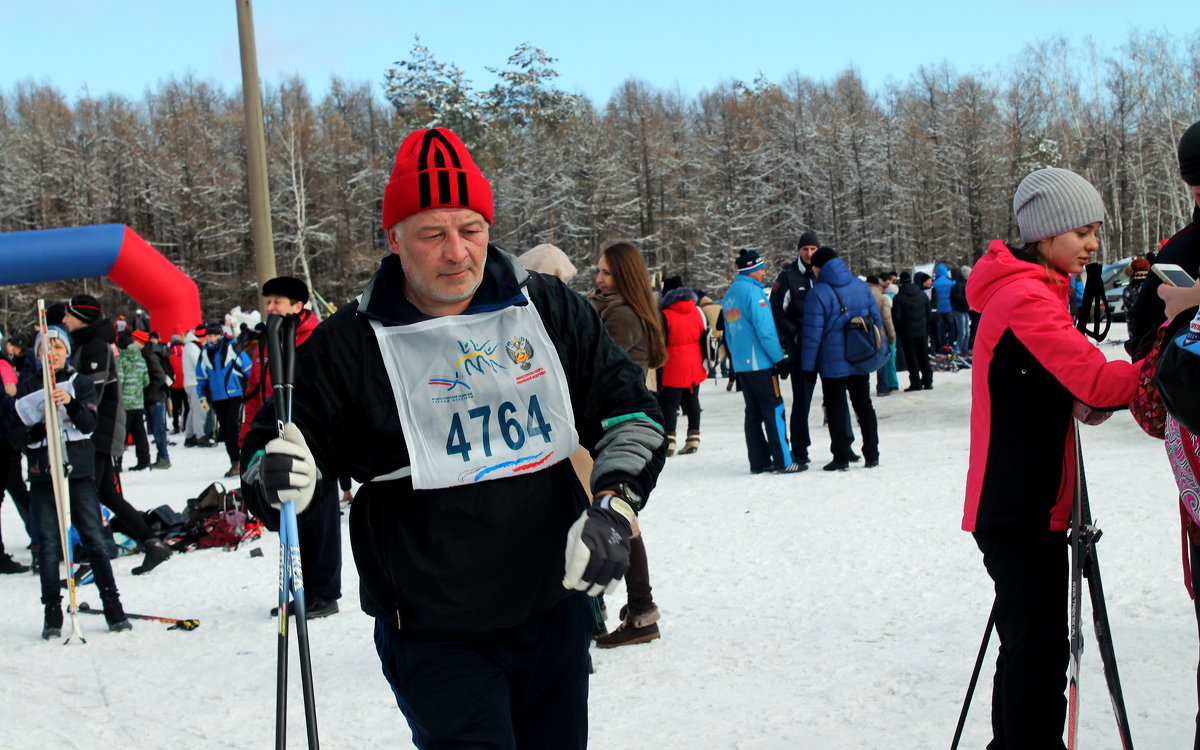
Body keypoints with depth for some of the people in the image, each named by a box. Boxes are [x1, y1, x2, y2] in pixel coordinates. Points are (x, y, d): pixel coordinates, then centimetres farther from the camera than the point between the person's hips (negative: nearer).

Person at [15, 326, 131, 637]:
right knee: (48, 543, 1)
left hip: (79, 471, -1)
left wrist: (71, 402, -25)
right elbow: (21, 420, -3)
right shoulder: (29, 384, 9)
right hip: (42, 474, 1)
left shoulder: (81, 382, 7)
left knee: (93, 538, -2)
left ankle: (113, 607, 3)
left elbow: (90, 423, -6)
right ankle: (52, 613, 7)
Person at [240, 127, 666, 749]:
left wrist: (612, 507, -11)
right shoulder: (346, 346, -8)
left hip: (556, 612, 4)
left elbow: (630, 410, 5)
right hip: (434, 639, -4)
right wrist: (275, 476, -23)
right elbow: (266, 452, 1)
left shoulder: (549, 310, -1)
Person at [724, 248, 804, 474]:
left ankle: (759, 462, 11)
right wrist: (779, 359, -13)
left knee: (753, 413, 10)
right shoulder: (753, 291, -13)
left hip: (740, 364, 8)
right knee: (774, 410, -5)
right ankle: (784, 461, -5)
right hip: (760, 362, -8)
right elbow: (765, 330, -17)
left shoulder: (729, 294, 14)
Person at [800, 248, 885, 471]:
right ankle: (872, 456, 15)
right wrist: (878, 349, 20)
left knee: (836, 408, 3)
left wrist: (808, 365, -6)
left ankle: (841, 458, 2)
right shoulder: (861, 286, 4)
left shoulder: (818, 293, -12)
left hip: (833, 362, -5)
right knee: (864, 405, 14)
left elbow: (813, 333, -12)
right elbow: (877, 320, 9)